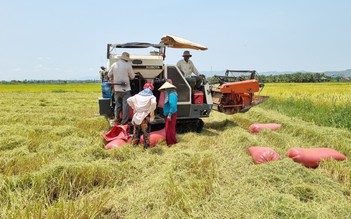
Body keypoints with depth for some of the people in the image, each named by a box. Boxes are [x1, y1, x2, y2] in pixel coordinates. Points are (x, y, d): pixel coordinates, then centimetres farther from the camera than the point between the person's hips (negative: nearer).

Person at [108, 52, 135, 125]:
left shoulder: (114, 65, 0)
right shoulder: (128, 65, -10)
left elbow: (109, 75, 9)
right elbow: (132, 76, -3)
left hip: (116, 88, 5)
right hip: (125, 88, -4)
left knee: (117, 104, 19)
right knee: (125, 105, 1)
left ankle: (116, 118, 26)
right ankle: (124, 121, 1)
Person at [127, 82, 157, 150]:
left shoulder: (138, 95, 9)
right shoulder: (151, 96, -5)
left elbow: (129, 100, 3)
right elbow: (153, 103, -25)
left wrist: (134, 107, 9)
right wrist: (151, 111, -11)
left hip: (137, 116, 4)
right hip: (145, 117, -4)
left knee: (136, 132, 17)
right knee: (146, 133, 4)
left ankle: (134, 145, 24)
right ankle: (146, 147, 8)